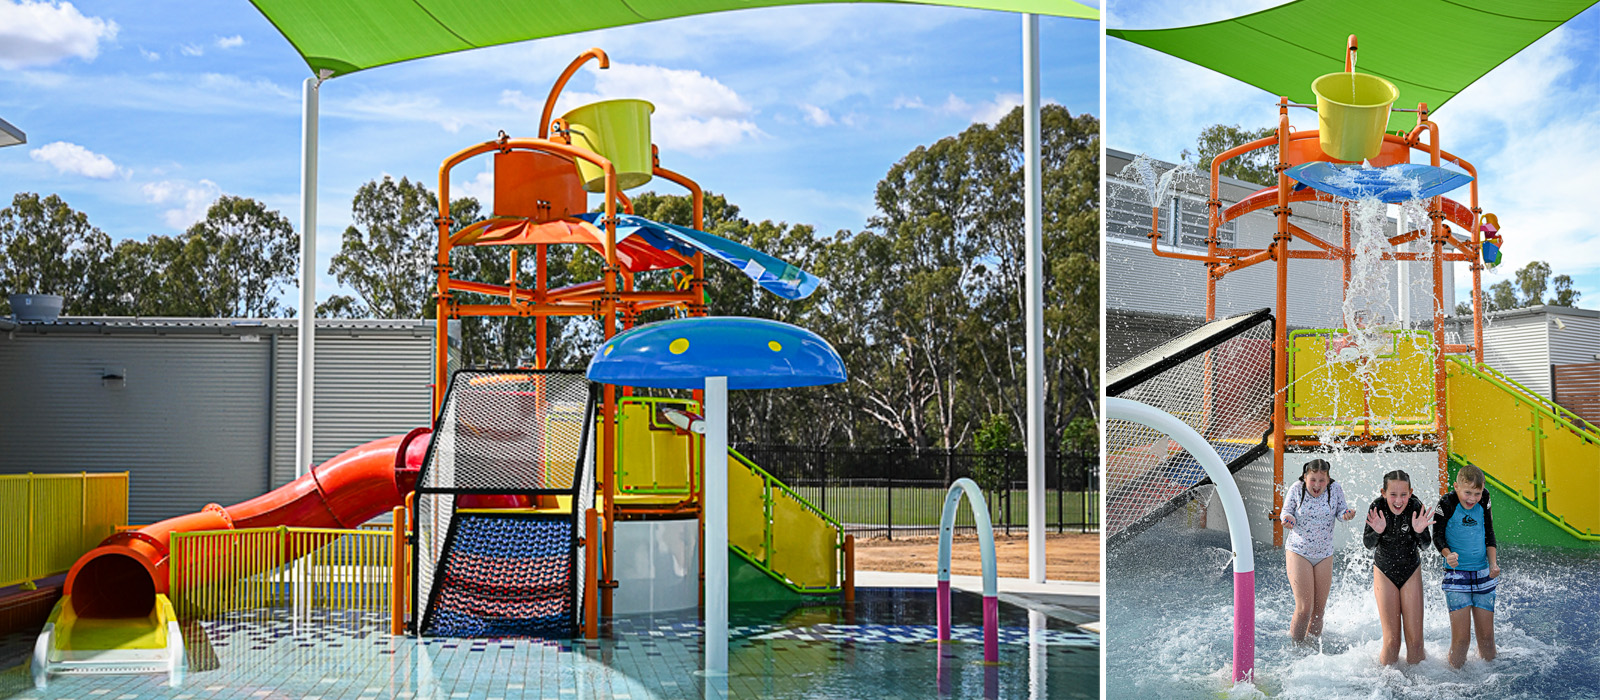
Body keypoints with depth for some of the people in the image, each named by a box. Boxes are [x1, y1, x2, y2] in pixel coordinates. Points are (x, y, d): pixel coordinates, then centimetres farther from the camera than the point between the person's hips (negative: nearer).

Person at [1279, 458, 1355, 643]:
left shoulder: (1335, 489, -5)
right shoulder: (1296, 490, -10)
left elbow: (1341, 512, 1)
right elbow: (1287, 511, -2)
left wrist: (1346, 514, -23)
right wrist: (1288, 518, -25)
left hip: (1324, 554, 3)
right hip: (1298, 552, -3)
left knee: (1319, 608, 7)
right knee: (1304, 608, -11)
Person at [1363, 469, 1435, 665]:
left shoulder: (1415, 506, -19)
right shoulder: (1378, 507, -20)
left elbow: (1425, 544, -19)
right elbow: (1368, 544, -20)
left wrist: (1420, 531, -41)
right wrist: (1377, 532, -41)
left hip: (1411, 571, 1)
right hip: (1384, 571, -1)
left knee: (1415, 638, -4)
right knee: (1391, 640, -6)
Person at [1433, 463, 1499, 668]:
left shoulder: (1483, 500, 2)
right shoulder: (1447, 504, -12)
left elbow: (1489, 533, 12)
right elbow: (1438, 536, -6)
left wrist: (1493, 563, 0)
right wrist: (1447, 554, -26)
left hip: (1483, 574, 4)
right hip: (1456, 575, -4)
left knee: (1486, 636, 7)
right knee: (1461, 637, -9)